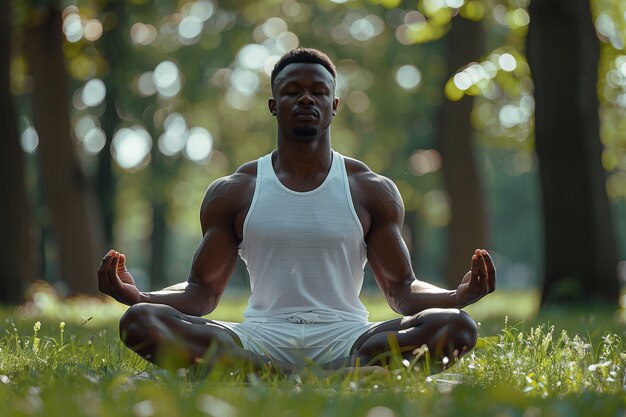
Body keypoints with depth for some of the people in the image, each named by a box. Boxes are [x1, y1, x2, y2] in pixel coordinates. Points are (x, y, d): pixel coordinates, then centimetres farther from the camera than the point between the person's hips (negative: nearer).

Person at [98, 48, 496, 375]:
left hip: (345, 338, 0)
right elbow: (203, 291, 12)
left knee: (457, 327, -27)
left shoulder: (373, 190, 11)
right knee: (139, 321, -28)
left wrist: (458, 296, -12)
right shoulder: (233, 192, 11)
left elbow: (402, 290, 10)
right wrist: (138, 296, -8)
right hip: (262, 337, 0)